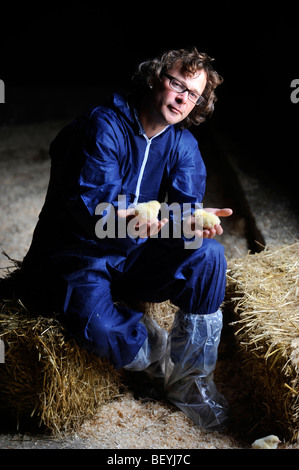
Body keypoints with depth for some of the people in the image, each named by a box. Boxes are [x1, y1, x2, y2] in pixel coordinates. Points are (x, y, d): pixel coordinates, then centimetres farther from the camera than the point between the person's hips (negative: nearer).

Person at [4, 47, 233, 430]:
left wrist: (194, 223, -36)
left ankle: (190, 379, -7)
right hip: (77, 258, -5)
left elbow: (188, 203, -10)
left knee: (208, 253, -20)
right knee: (99, 326, -36)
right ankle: (160, 349, 0)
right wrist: (122, 219, -49)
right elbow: (88, 202, -25)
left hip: (132, 255, 6)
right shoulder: (104, 125, -15)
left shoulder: (182, 143, 4)